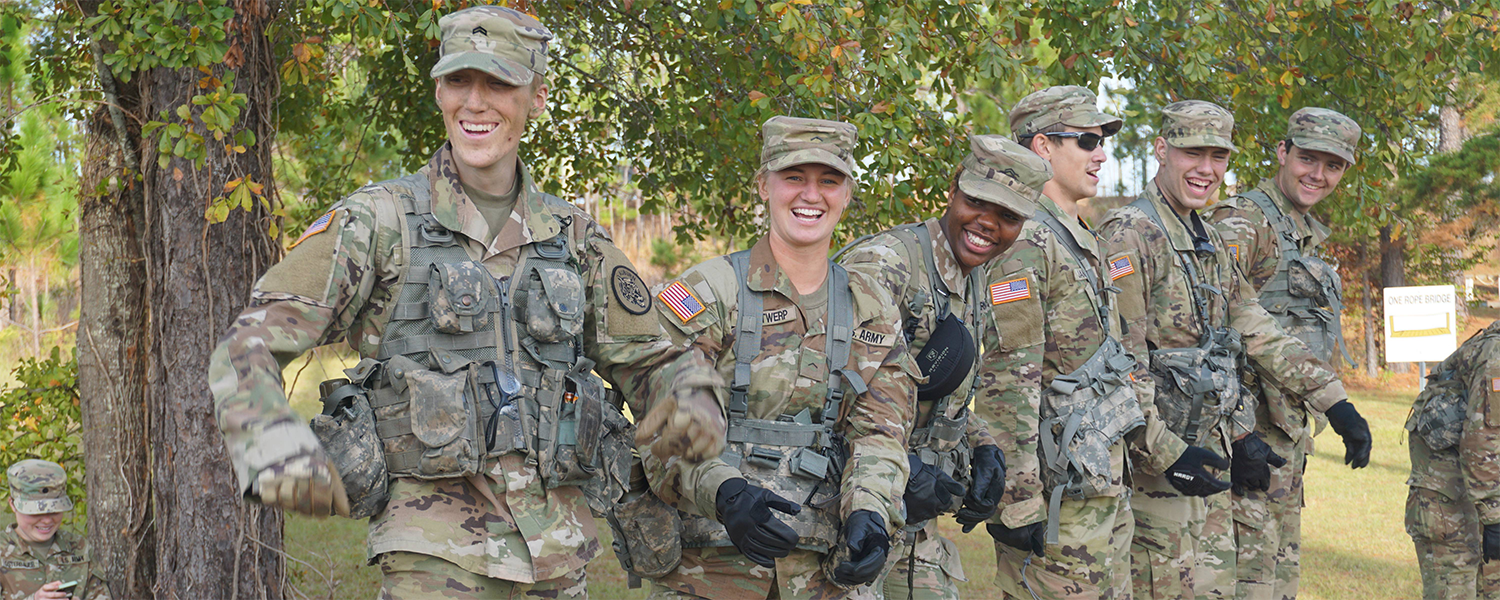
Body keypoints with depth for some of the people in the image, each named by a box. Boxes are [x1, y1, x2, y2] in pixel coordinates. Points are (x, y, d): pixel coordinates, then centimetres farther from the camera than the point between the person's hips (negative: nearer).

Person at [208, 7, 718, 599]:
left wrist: (694, 409, -8)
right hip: (436, 548, -4)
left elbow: (652, 361, 17)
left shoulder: (574, 235, 10)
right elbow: (248, 347, -7)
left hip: (557, 548, 5)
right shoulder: (378, 221, -2)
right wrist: (273, 449, -27)